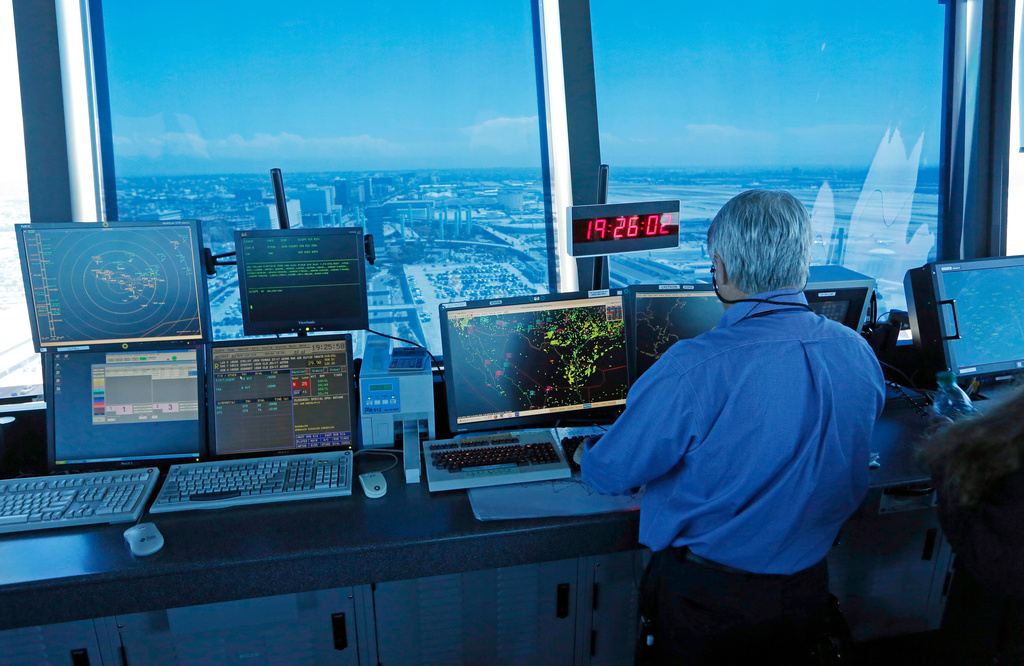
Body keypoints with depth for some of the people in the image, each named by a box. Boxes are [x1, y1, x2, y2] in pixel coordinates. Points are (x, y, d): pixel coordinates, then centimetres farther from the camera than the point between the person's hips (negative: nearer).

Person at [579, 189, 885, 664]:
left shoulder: (693, 370, -30)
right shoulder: (859, 354, -9)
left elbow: (610, 473, -17)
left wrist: (586, 454, 7)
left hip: (704, 598, -5)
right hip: (808, 589, 6)